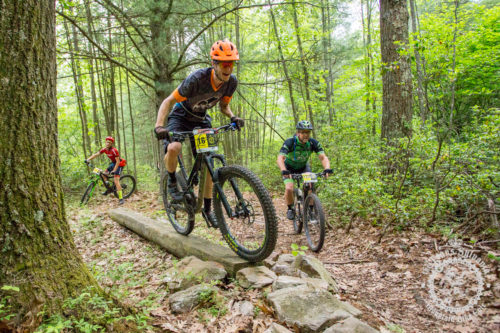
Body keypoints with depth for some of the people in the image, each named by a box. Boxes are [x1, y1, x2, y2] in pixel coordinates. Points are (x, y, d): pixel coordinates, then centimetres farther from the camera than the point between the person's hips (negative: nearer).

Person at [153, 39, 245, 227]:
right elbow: (169, 101, -27)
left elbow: (223, 106, 1)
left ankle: (207, 209, 14)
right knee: (173, 148, -35)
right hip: (181, 116, -4)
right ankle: (172, 182, -4)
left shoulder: (231, 82, -17)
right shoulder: (197, 79, -33)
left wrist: (233, 117, -21)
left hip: (202, 120, 5)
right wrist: (159, 126, -42)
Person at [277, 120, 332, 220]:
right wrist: (284, 171, -62)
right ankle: (290, 209, 6)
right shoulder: (290, 142, -32)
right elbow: (280, 158, -43)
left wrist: (327, 169, -48)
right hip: (289, 168, -2)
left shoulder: (313, 143, -23)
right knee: (289, 189, -21)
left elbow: (323, 157, -28)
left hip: (303, 167, 3)